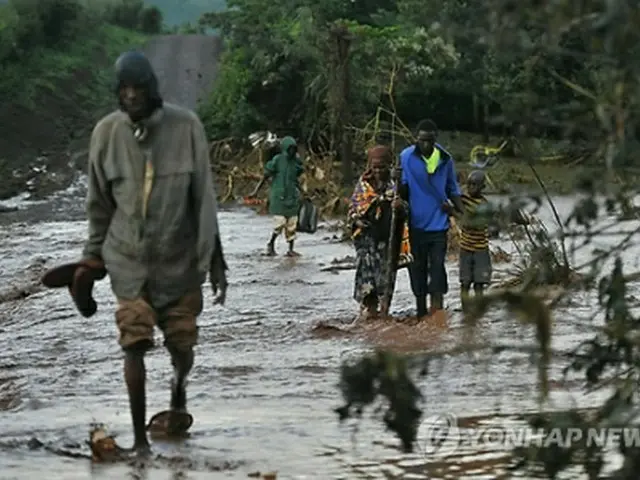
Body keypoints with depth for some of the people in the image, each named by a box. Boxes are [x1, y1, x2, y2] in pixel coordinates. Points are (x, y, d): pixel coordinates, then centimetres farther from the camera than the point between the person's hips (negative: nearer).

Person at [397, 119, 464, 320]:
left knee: (437, 267, -6)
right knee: (418, 267, 8)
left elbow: (452, 189, 14)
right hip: (416, 223, 0)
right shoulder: (406, 157, -4)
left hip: (438, 222, 0)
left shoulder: (445, 159, 2)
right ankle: (421, 311, 18)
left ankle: (437, 308, -6)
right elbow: (403, 192, -1)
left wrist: (463, 212, 2)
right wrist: (399, 181, -23)